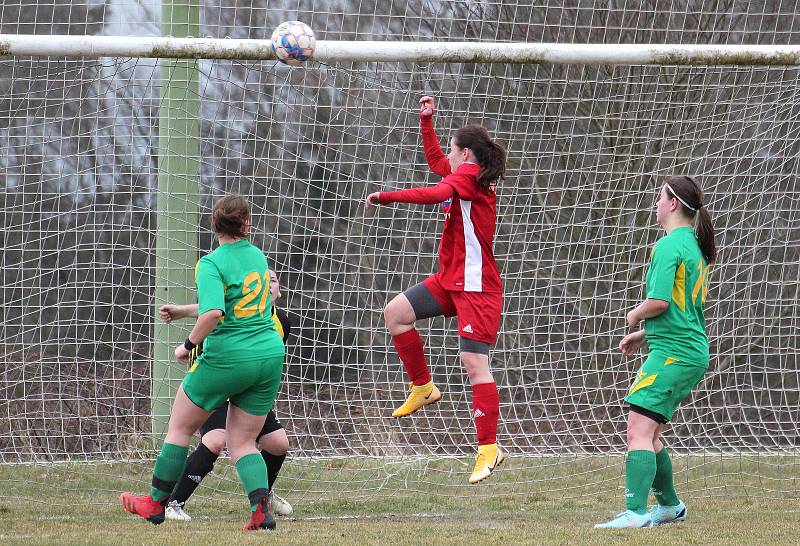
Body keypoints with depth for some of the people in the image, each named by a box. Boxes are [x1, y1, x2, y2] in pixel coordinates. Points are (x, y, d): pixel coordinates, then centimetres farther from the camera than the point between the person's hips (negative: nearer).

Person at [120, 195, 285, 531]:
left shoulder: (212, 264, -14)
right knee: (242, 442, 12)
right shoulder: (258, 257, 8)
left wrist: (189, 345, -14)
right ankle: (261, 510, -10)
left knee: (179, 428, 14)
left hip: (227, 358, -6)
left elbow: (214, 313, -29)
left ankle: (155, 504, 24)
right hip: (270, 354, 6)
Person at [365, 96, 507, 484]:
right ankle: (423, 387, 15)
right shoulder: (464, 176, 15)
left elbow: (436, 193, -30)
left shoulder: (468, 175, -11)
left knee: (474, 362, -12)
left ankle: (489, 448, -12)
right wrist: (426, 121, 28)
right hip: (450, 280, 10)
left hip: (476, 285, -10)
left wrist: (384, 197, -24)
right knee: (395, 312, 7)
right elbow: (435, 161, 35)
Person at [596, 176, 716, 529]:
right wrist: (644, 335, 23)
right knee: (648, 432, 20)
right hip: (692, 351, 10)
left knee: (639, 430, -16)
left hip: (673, 353, -10)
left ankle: (635, 512, -25)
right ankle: (669, 506, 29)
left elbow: (660, 301, -22)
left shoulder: (669, 246, -13)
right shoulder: (695, 246, 17)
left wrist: (635, 315, -1)